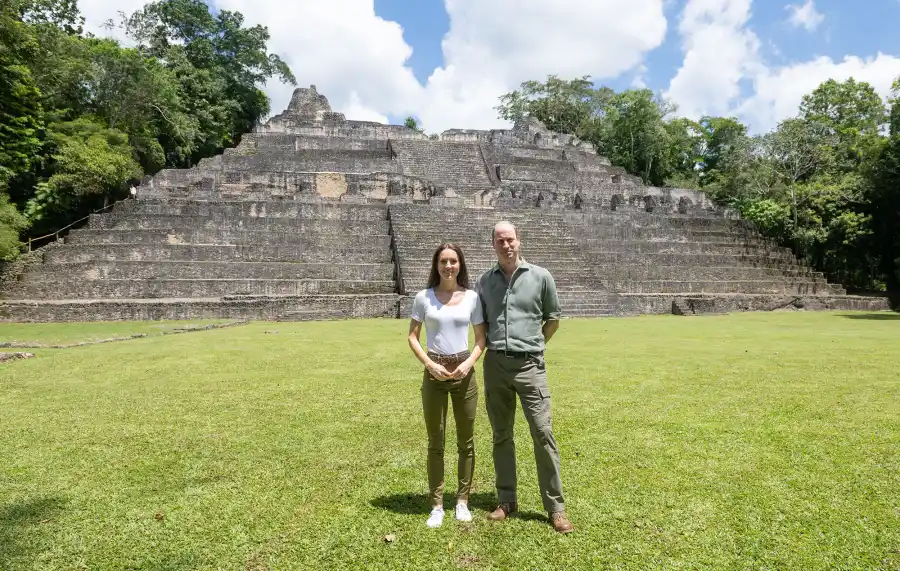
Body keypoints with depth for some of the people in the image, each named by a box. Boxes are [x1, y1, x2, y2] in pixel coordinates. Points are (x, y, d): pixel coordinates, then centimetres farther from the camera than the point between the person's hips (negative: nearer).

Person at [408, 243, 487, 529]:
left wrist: (469, 363, -12)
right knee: (435, 443, 6)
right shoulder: (423, 297, 0)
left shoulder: (472, 297, 1)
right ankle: (437, 505, 17)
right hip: (434, 374, -1)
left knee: (466, 441, 9)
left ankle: (462, 501, 24)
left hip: (464, 373, 1)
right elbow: (412, 337, 2)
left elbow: (481, 338, 5)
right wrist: (430, 364, -12)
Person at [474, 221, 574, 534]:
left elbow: (553, 320, 10)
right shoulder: (484, 281, 6)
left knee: (543, 434, -4)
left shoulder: (540, 277, -1)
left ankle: (555, 507, 7)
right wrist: (495, 348, 11)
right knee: (501, 435, 11)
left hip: (529, 365, -3)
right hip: (495, 365, 3)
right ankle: (506, 500, 24)